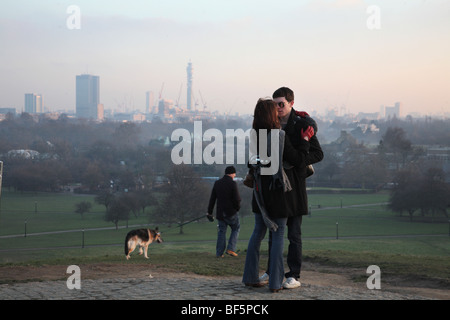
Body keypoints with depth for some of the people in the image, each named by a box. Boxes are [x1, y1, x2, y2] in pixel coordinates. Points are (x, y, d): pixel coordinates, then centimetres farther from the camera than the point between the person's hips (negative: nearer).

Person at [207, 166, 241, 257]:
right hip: (231, 212, -5)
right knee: (236, 228, 14)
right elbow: (237, 199, -15)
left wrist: (209, 212, 12)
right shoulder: (232, 184, -13)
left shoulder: (217, 183, 5)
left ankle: (219, 253, 7)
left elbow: (212, 199, 7)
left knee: (222, 231, 12)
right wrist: (237, 208, 6)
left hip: (220, 213, 5)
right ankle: (231, 249, 2)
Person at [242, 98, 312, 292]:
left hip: (261, 190, 5)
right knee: (278, 234, 2)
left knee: (258, 231, 15)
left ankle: (250, 277, 17)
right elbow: (298, 161, -12)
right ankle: (275, 282, 3)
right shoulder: (280, 136, -17)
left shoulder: (255, 137, 0)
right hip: (279, 191, -5)